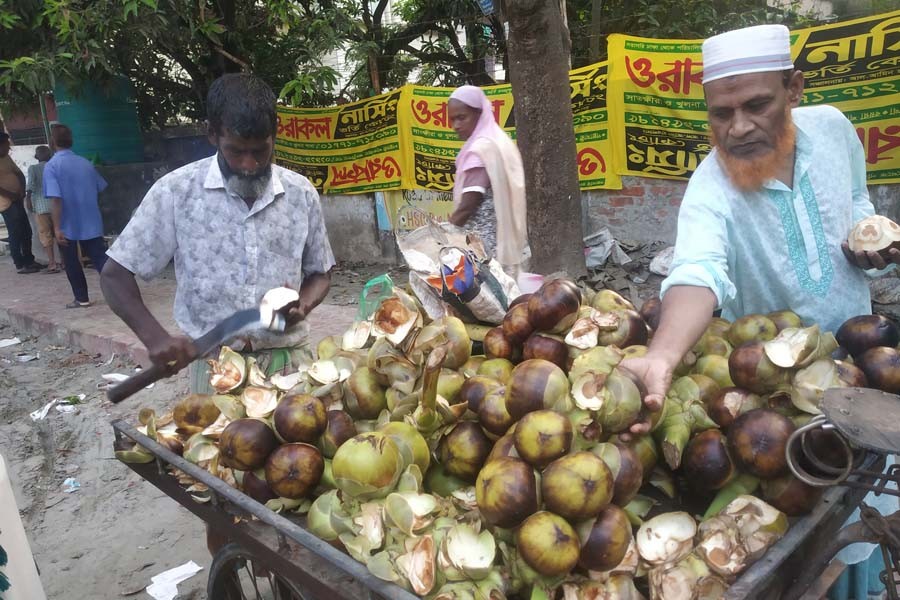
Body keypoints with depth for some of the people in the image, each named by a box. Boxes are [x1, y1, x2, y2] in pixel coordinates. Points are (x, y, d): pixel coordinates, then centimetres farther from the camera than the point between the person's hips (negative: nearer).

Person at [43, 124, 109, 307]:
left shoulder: (51, 166, -11)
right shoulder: (86, 163, 4)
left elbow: (55, 199, -19)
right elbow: (101, 188, 13)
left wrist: (57, 228, -18)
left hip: (67, 225, -4)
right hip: (91, 223, 4)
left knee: (71, 263, 12)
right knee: (100, 257, 4)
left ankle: (82, 298, 18)